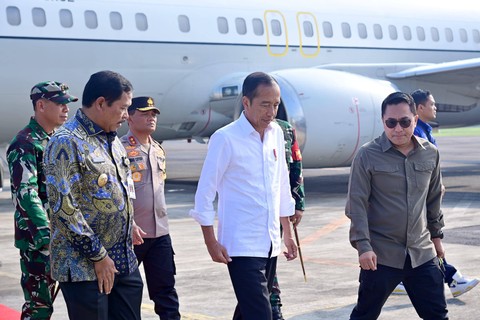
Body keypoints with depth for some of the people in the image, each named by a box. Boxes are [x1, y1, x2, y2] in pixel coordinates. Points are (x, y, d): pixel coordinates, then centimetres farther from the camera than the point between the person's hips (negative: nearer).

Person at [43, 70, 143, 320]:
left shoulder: (112, 140, 14)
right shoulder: (66, 142, -14)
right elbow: (64, 207, -19)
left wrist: (128, 235, 15)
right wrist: (98, 256, -16)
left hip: (124, 262, 8)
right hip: (84, 268, -8)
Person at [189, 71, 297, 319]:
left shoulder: (276, 133, 8)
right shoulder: (225, 138, -10)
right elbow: (205, 192, -8)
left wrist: (287, 233, 18)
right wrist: (211, 242, -10)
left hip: (270, 243, 7)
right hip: (242, 245, -7)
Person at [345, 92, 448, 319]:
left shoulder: (430, 153, 3)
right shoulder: (367, 155, -9)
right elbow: (356, 204, -10)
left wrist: (436, 235, 20)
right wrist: (363, 245, -16)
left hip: (422, 253, 4)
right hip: (381, 254, -4)